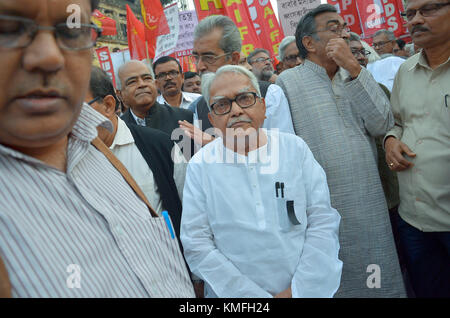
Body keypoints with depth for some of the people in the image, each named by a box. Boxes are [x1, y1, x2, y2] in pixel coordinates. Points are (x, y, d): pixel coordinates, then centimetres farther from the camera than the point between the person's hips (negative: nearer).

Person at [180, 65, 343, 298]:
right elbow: (196, 245, -11)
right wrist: (255, 296, -17)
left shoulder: (295, 148, -4)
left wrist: (299, 290, -15)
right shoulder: (200, 166, -8)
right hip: (233, 295, -1)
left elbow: (323, 221, -7)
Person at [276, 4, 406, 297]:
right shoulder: (288, 81, -4)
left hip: (369, 205, 5)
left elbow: (382, 124, -4)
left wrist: (354, 69, -10)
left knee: (375, 282, 15)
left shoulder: (355, 77, 11)